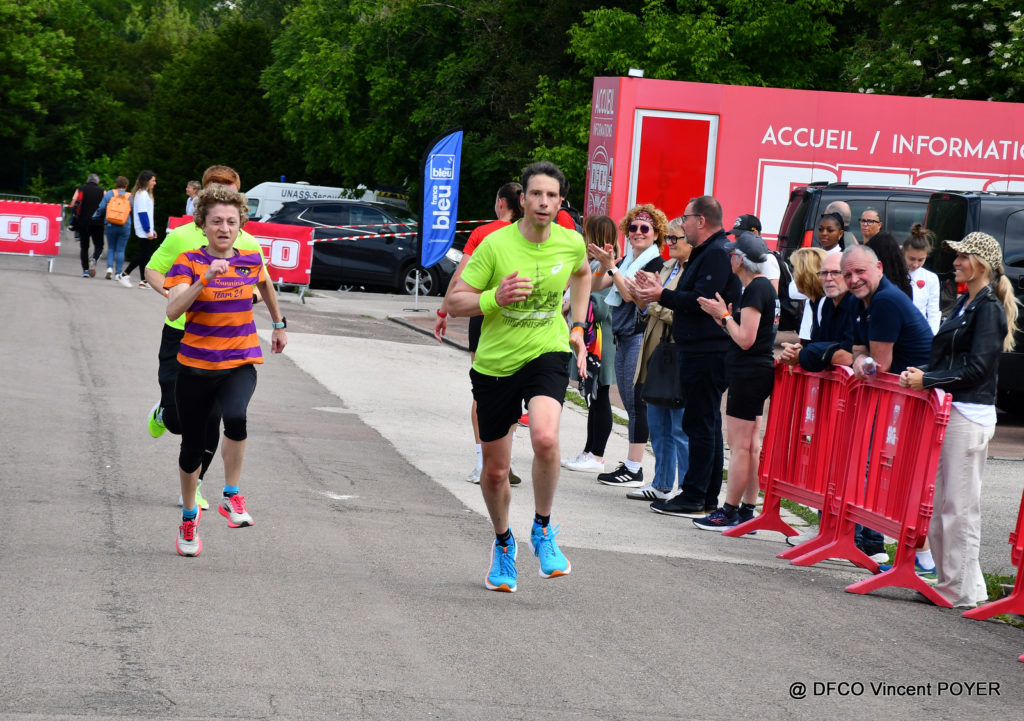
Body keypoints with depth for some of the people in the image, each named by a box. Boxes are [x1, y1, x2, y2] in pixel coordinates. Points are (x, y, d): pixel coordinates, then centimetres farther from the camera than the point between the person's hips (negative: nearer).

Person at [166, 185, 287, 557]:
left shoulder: (250, 260, 3)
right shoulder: (189, 262, -7)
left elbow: (266, 286, 27)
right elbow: (173, 310, -22)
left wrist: (278, 325, 35)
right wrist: (205, 278, -32)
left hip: (240, 364, 0)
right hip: (196, 364, 0)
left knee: (236, 417, -32)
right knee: (193, 445, 9)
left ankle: (231, 496, -15)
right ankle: (189, 515, 33)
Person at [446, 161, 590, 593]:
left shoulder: (571, 243, -4)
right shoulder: (496, 245, -14)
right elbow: (454, 302, -10)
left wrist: (578, 326, 14)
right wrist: (495, 297, -27)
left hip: (547, 352, 0)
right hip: (495, 363, 0)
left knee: (545, 438, -29)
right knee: (495, 471, 9)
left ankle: (542, 529, -6)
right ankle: (503, 542, 38)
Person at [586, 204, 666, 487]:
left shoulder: (656, 263, -9)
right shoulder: (627, 260, 16)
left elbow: (630, 294, -17)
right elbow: (597, 285, 10)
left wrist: (610, 265, -19)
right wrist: (603, 262, -7)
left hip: (640, 337, -9)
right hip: (622, 337, 9)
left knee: (637, 403, -8)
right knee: (630, 403, 12)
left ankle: (634, 470, -7)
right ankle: (629, 463, 17)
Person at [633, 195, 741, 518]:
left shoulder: (718, 254, -14)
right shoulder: (706, 252, 20)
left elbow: (701, 300, -23)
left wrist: (663, 296, -13)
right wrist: (662, 291, 14)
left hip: (707, 354, -11)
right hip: (701, 350, 11)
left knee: (700, 425, -9)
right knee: (707, 424, 13)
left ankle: (694, 498, -7)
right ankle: (708, 499, 18)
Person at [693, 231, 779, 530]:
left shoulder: (755, 290, -17)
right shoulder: (765, 287, 13)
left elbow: (745, 339, -20)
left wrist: (724, 315, -9)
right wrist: (723, 316, 9)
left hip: (749, 372, -10)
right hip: (759, 370, 10)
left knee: (740, 446, -6)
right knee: (750, 445, 12)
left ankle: (729, 512, -3)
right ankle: (747, 511, 16)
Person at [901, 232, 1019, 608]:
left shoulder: (990, 308, -11)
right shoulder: (963, 303, 17)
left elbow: (976, 368, -18)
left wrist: (928, 380, -20)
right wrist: (921, 372, 5)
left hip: (969, 416, -9)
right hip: (947, 410, 9)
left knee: (960, 506, -5)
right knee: (936, 503, 11)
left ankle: (962, 590, 1)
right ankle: (948, 579, 18)